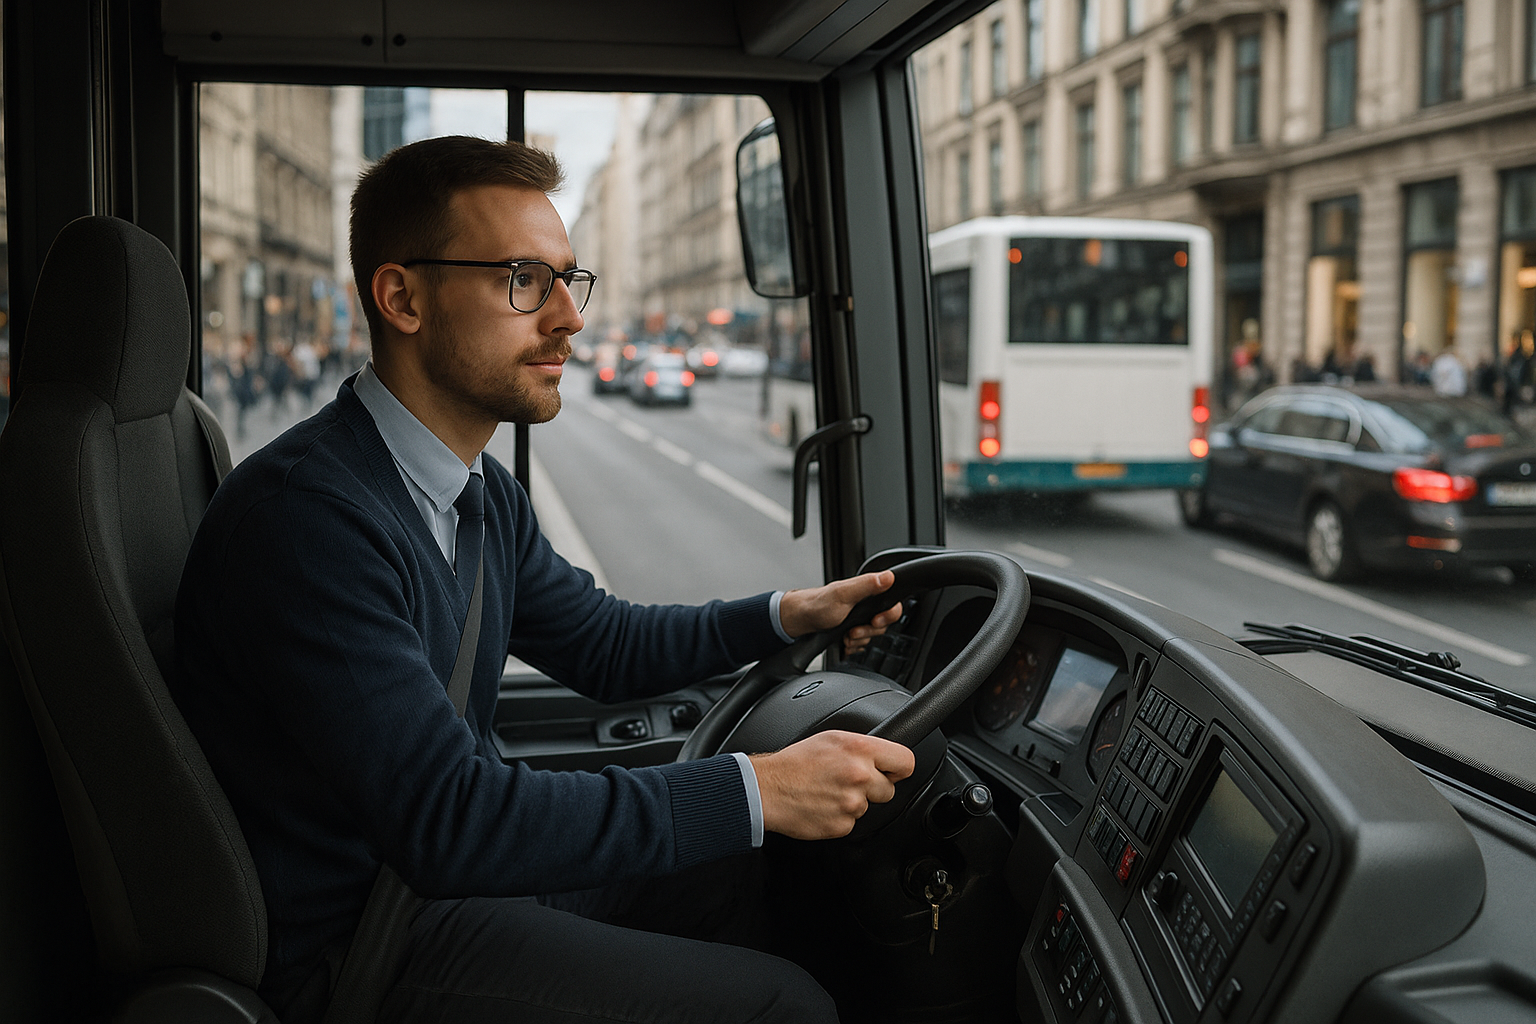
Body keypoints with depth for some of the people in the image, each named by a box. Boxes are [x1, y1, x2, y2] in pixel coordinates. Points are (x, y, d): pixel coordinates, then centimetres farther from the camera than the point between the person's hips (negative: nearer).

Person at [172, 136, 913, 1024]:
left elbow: (605, 644, 20)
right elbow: (447, 822, -31)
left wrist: (786, 615, 5)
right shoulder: (306, 514, -26)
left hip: (455, 868, 9)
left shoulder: (485, 494, 5)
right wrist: (757, 791, -29)